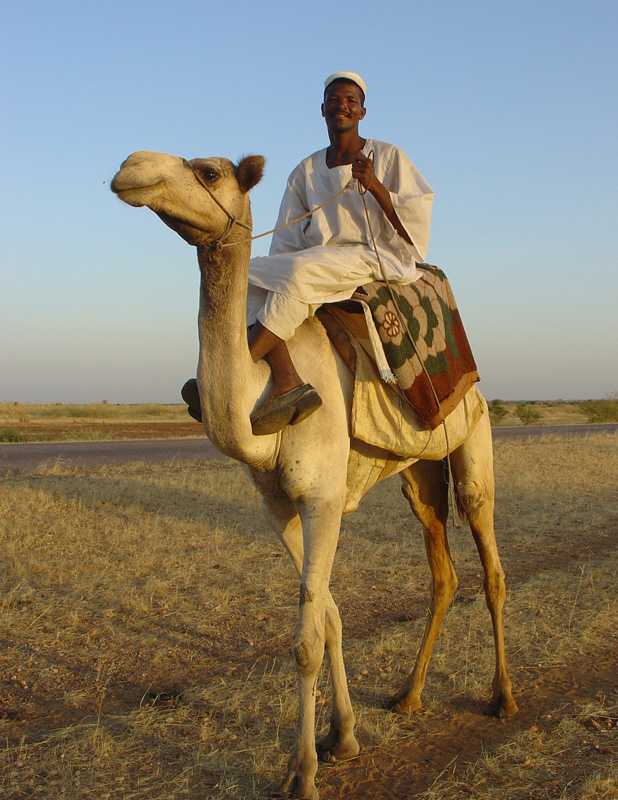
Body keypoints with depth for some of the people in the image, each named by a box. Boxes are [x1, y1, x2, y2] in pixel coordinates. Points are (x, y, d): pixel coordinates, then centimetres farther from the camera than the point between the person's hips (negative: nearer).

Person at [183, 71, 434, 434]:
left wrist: (374, 185, -16)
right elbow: (288, 240, 12)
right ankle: (288, 382, -39)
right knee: (252, 275, -22)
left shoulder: (389, 157, 5)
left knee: (300, 272, -34)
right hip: (320, 258, 5)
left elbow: (416, 218, -3)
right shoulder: (306, 171, 15)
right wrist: (275, 271, -5)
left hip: (373, 257, -5)